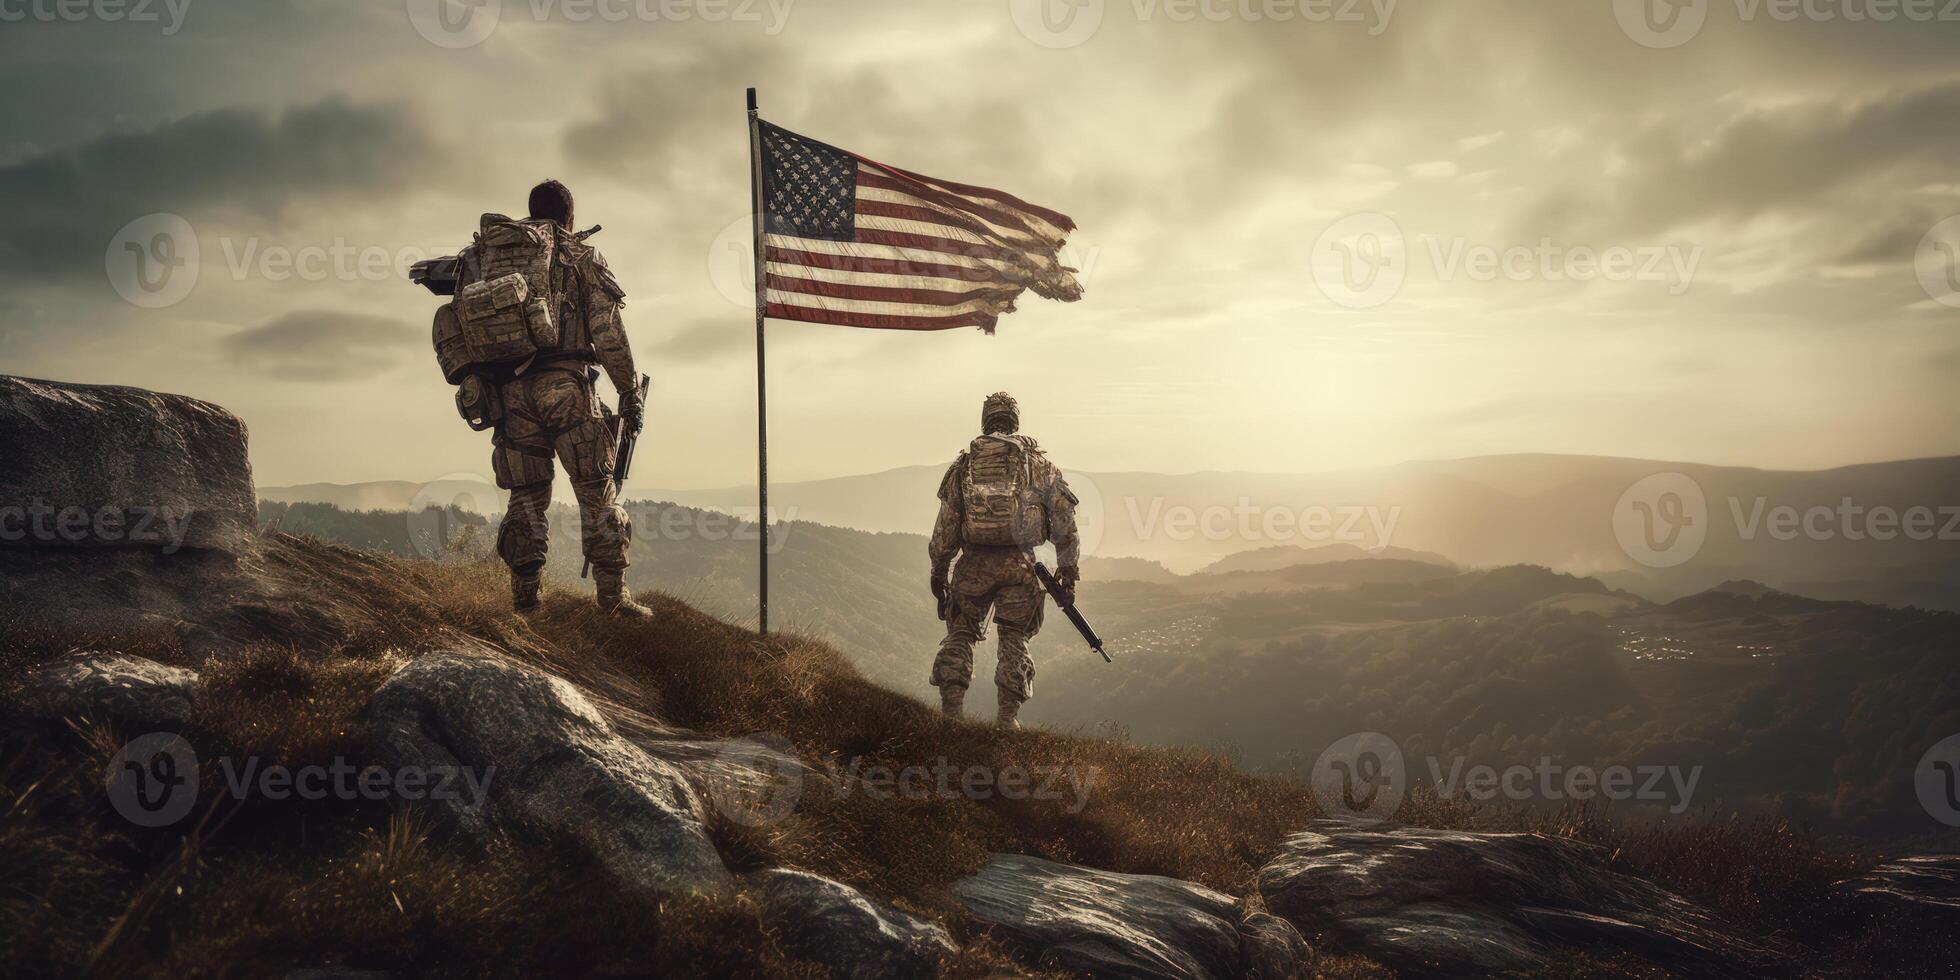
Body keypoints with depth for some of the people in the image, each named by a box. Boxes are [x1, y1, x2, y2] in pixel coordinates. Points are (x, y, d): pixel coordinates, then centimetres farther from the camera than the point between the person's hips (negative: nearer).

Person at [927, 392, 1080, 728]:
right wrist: (1068, 565, 5)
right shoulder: (1037, 463, 8)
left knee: (960, 634, 15)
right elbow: (1063, 511, 0)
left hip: (974, 563, 0)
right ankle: (1008, 716, 7)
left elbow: (946, 525, 5)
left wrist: (939, 571, 14)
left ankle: (951, 708, 7)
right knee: (1014, 639, 11)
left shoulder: (964, 465, 8)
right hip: (1019, 565, 0)